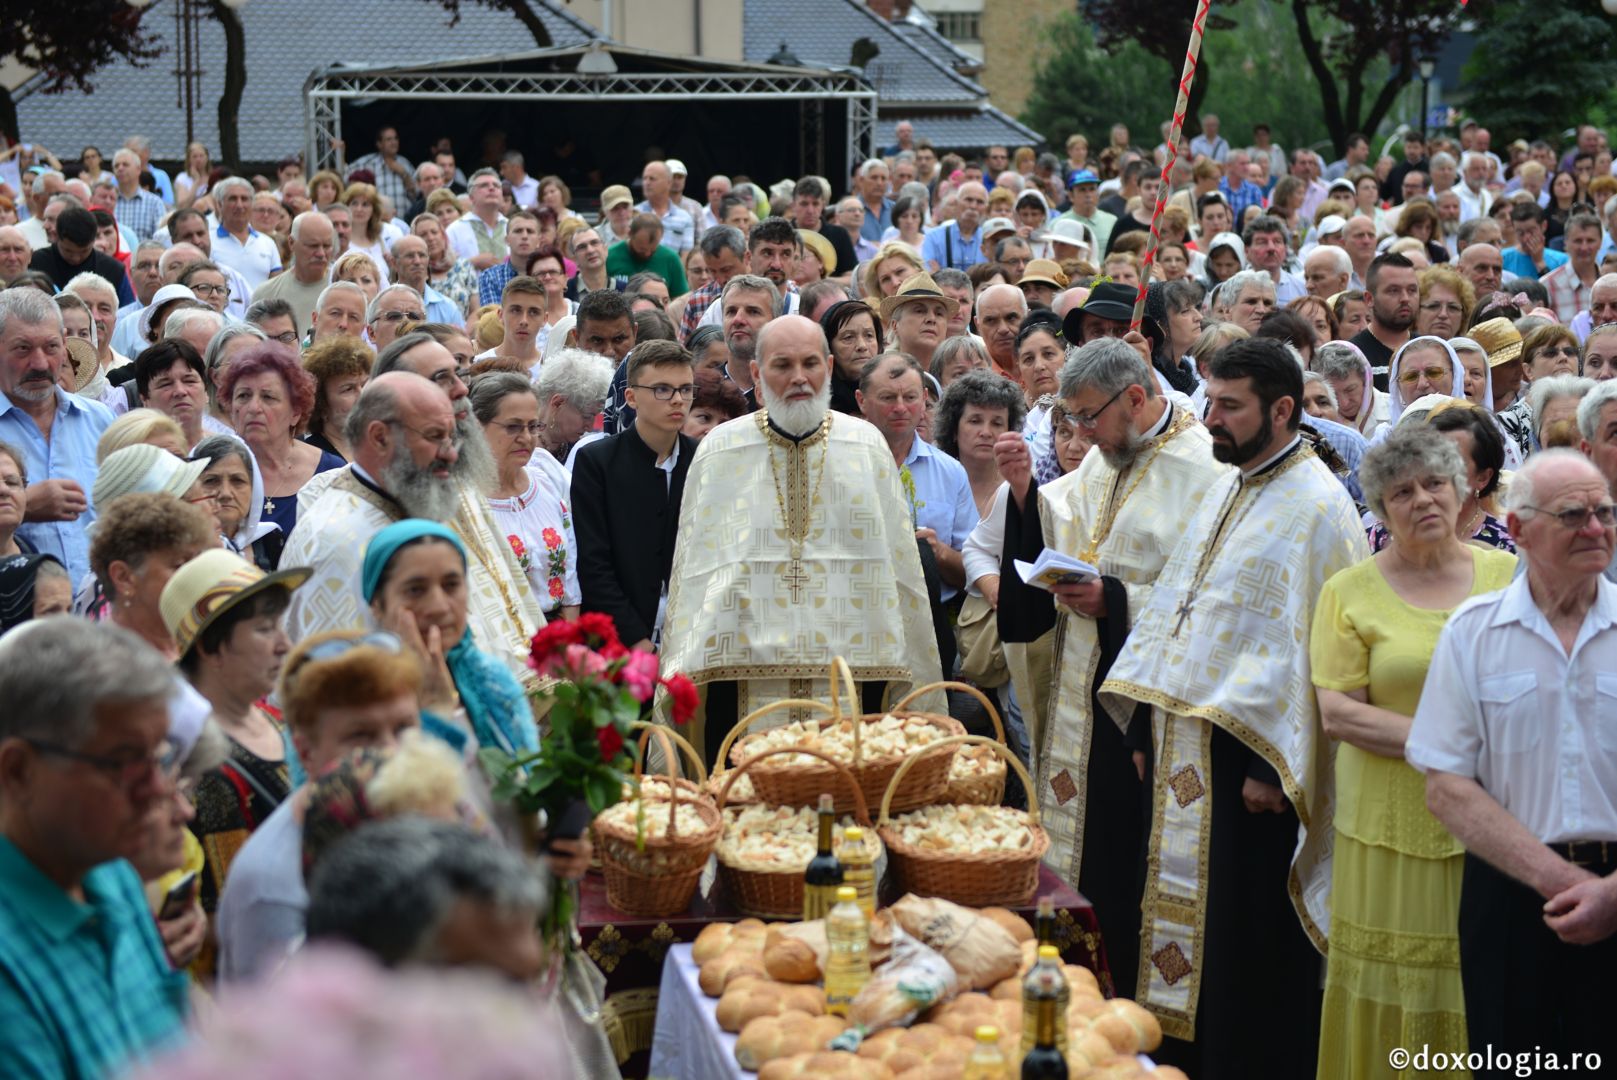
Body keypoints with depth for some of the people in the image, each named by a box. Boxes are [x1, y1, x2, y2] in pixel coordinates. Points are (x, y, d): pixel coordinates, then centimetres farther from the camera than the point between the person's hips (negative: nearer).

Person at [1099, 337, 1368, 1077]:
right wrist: (1151, 729, 13)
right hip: (1183, 750, 8)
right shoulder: (1225, 490, 14)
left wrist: (1266, 767, -19)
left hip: (1246, 760, -8)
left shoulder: (1316, 507, -13)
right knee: (1182, 921, 12)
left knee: (1244, 944, -1)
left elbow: (1308, 648, -18)